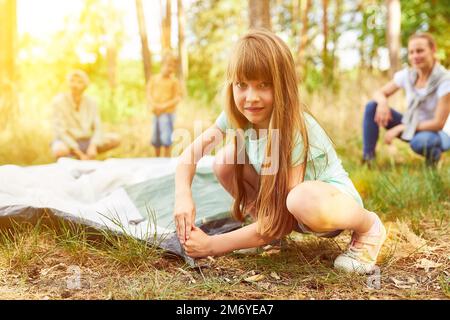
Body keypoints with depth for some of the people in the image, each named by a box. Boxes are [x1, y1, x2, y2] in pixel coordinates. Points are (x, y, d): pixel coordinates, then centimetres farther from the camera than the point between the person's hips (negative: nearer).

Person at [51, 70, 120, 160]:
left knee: (115, 139, -17)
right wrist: (79, 153, -22)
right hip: (67, 142, -4)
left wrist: (93, 146, -21)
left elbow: (97, 127, -1)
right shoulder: (59, 101, -12)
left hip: (86, 141, 4)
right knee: (59, 151, -40)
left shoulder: (90, 102, -1)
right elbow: (60, 131, -16)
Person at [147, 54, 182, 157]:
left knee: (166, 139, -7)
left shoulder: (174, 81, -2)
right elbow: (149, 94, 8)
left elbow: (178, 98, -7)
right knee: (155, 140, 11)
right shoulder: (154, 79, 9)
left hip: (168, 113, -4)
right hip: (156, 113, 4)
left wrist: (164, 106, -14)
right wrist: (153, 105, -10)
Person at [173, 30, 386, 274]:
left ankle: (368, 226, -10)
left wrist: (212, 245, -31)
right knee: (224, 162, -14)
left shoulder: (295, 131, -32)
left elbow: (279, 219, -32)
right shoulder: (238, 116, -14)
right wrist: (182, 195, -32)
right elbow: (192, 151, -11)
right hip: (280, 199, 6)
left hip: (332, 199, -5)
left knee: (303, 201, -42)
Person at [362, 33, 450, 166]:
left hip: (438, 134, -5)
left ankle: (434, 153, -5)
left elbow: (438, 124, -24)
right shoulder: (407, 74, -7)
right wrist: (382, 102, -26)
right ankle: (367, 158, -8)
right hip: (411, 128, 5)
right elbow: (380, 93, 0)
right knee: (372, 106, -12)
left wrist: (400, 128, -26)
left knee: (419, 141, -42)